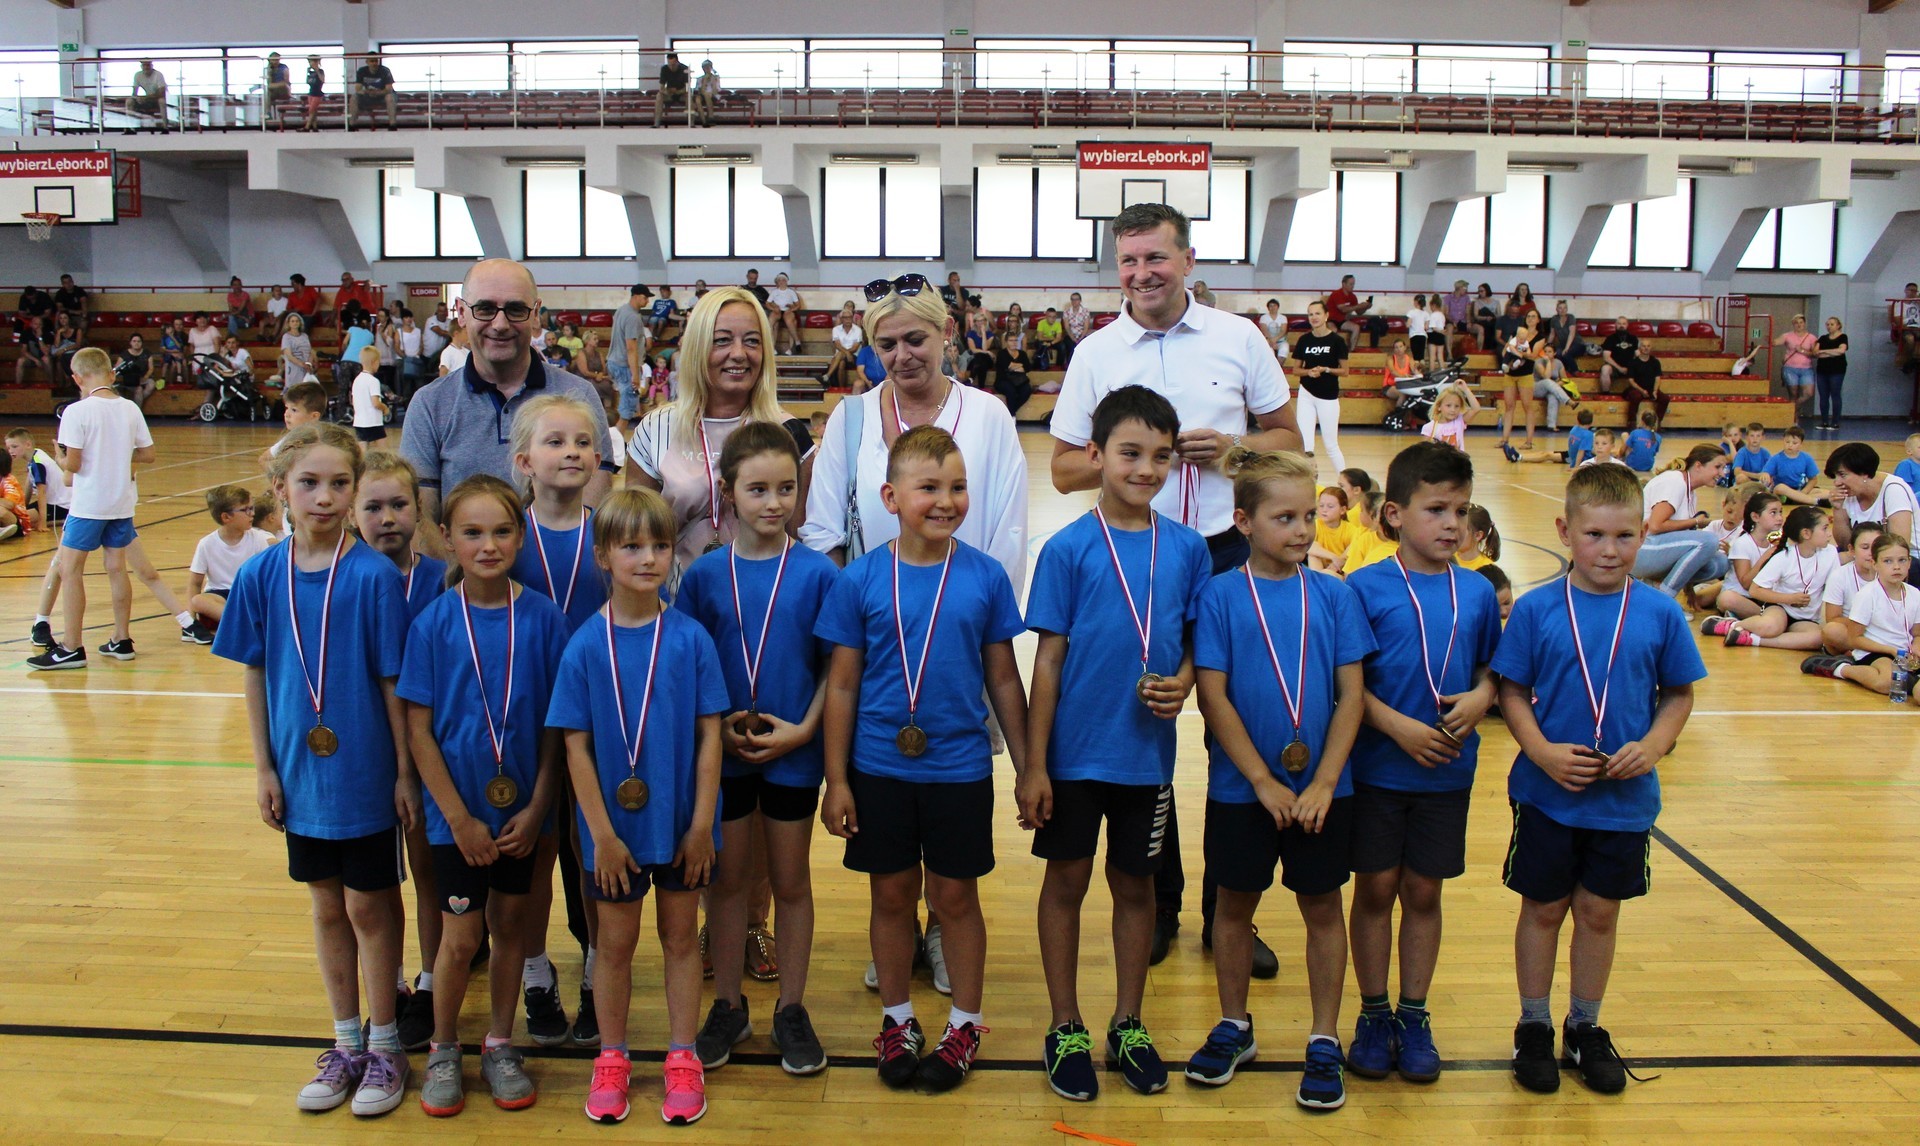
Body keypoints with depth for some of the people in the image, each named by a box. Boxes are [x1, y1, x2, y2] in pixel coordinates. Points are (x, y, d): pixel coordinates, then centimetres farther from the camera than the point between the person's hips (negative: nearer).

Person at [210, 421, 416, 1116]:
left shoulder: (375, 576, -14)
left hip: (365, 773, -4)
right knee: (327, 907, 16)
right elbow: (256, 674, 4)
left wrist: (405, 771, -8)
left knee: (368, 906, 8)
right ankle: (346, 1043, 31)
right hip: (301, 772, 4)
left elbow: (393, 680, -10)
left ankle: (384, 1045, 25)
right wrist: (264, 767, 3)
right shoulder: (260, 576, -3)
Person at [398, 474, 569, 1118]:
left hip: (521, 809, 2)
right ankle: (443, 1049, 26)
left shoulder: (543, 619, -7)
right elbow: (418, 730, -8)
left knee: (511, 925, 13)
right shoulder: (434, 622, -10)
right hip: (457, 810, -1)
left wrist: (536, 809, -7)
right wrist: (459, 817, -10)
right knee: (461, 937, 3)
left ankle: (499, 1045, 32)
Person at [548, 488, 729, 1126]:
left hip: (682, 823, 1)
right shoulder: (586, 645, -9)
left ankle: (682, 1058, 28)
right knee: (615, 942, 13)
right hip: (615, 826, 0)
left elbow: (710, 734, -5)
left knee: (681, 936, 14)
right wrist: (602, 834, -11)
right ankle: (612, 1060, 31)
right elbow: (576, 746, -8)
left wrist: (702, 823, -8)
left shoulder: (690, 638, -8)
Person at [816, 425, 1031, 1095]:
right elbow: (842, 684, -2)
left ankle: (965, 1025, 28)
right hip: (879, 768, 0)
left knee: (956, 896, 11)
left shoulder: (985, 577, -5)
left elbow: (1003, 678, 2)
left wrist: (1026, 766, 4)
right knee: (892, 894, 13)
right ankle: (897, 1020, 31)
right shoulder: (862, 580, -6)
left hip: (959, 768, 0)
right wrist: (836, 779, -3)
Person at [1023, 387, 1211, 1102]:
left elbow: (1200, 641, 8)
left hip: (1148, 753, 3)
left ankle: (1128, 1026, 31)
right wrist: (1034, 765, -8)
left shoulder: (1187, 548, 0)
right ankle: (1066, 1029, 25)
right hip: (1076, 752, -2)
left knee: (1135, 885, 14)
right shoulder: (1069, 548, -8)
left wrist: (1182, 684, -15)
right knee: (1067, 880, 10)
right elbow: (1049, 658, -7)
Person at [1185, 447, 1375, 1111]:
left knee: (1322, 908, 11)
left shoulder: (1333, 596, -2)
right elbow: (1213, 696, -9)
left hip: (1321, 788, 1)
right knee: (1236, 905, 13)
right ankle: (1233, 1026, 32)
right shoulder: (1221, 596, -6)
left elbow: (1351, 695, -3)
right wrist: (1264, 782, -13)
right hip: (1240, 788, -1)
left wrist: (1322, 785, -11)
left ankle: (1325, 1042, 25)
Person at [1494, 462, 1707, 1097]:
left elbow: (1679, 694, 4)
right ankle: (1534, 1027, 27)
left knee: (1600, 911, 13)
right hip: (1546, 793, -1)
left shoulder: (1660, 614, -4)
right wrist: (1543, 752, -18)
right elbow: (1512, 692, -4)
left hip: (1626, 799, 2)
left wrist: (1653, 745, -13)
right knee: (1543, 907, 11)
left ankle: (1586, 1028, 31)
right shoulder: (1536, 609, -8)